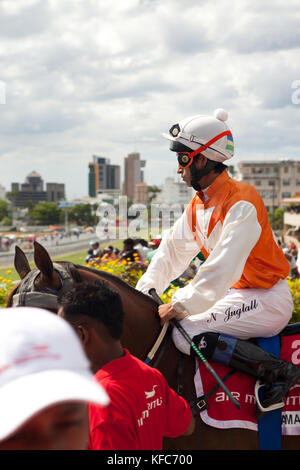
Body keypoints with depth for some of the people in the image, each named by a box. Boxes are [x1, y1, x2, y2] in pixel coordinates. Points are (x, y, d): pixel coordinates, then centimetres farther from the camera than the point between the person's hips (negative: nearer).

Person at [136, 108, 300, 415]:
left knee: (185, 333, -22)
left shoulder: (241, 202, -21)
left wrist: (182, 306, -23)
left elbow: (223, 268, -28)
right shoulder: (199, 204, 8)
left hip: (266, 298, -9)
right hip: (234, 292, 10)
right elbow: (173, 250, 13)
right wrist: (144, 292, 4)